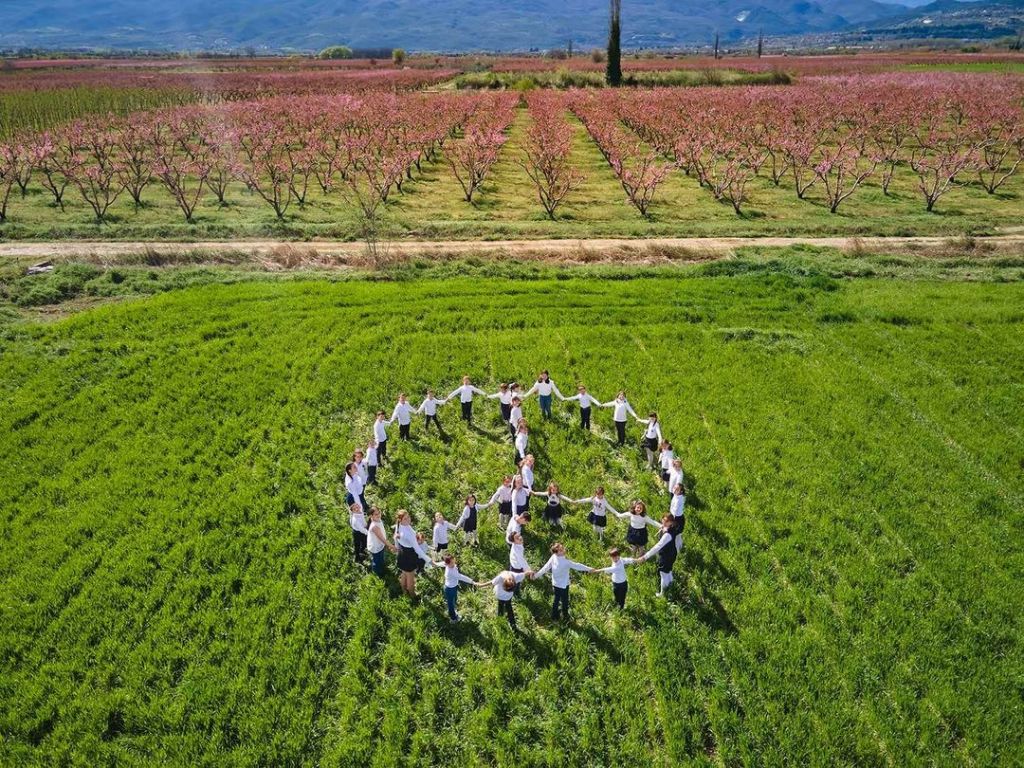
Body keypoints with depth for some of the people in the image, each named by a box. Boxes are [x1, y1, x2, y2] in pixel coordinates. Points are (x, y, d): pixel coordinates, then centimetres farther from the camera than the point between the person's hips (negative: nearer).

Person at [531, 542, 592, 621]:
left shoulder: (553, 557, -13)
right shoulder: (565, 561, -32)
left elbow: (545, 567, -7)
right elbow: (576, 566, -23)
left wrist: (536, 575, 3)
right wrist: (588, 569, -13)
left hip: (556, 583, 6)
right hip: (563, 584, -6)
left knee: (557, 599, 23)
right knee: (565, 601, 14)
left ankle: (554, 616, 36)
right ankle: (565, 617, 30)